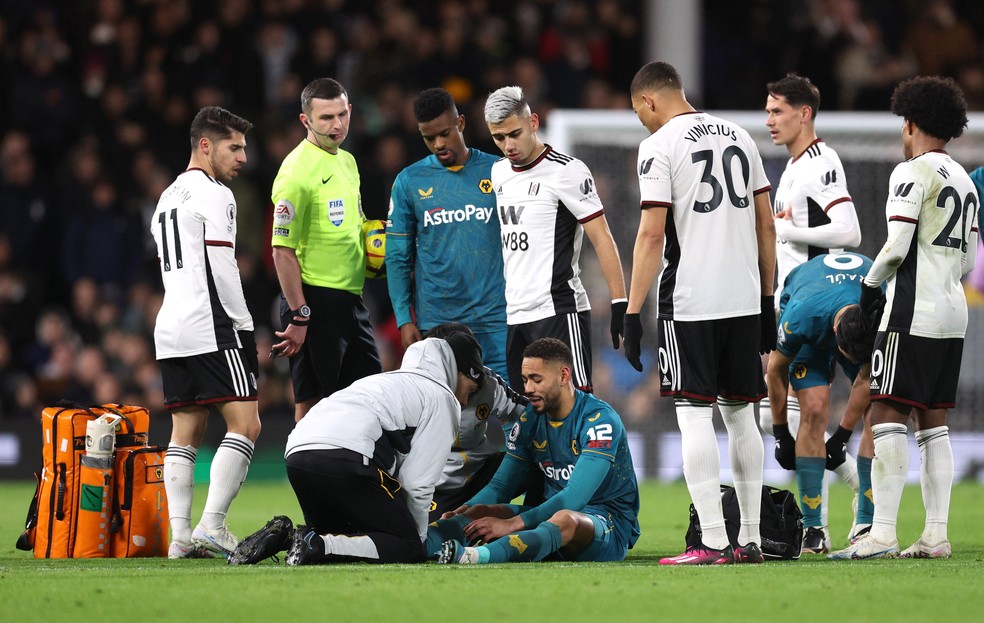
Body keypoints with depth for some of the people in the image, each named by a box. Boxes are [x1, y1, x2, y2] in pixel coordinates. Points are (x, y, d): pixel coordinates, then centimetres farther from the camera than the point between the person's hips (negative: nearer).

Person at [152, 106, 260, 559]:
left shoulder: (167, 198, 23)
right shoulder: (213, 195, -7)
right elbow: (221, 270, -14)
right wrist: (245, 326, -6)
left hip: (170, 330, 9)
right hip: (212, 328, -9)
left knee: (186, 433, 8)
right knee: (245, 423, -9)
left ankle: (180, 535, 1)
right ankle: (212, 526, -18)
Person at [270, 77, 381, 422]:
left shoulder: (347, 161, 14)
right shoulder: (298, 170, -13)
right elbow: (282, 250, -16)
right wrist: (298, 316, -20)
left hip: (352, 299, 9)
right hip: (315, 299, -9)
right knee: (312, 404, -5)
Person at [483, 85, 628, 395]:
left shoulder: (567, 171, -9)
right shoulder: (498, 172, 14)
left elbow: (602, 239, -10)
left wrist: (620, 304, -16)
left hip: (559, 311, -7)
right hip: (514, 315, 7)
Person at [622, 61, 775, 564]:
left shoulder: (659, 146, -6)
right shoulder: (738, 137, 14)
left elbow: (652, 234, -13)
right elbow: (766, 225, 16)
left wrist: (632, 312, -11)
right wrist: (767, 300, 22)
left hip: (690, 302, -6)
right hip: (744, 298, 6)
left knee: (694, 416, -4)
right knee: (740, 414, 13)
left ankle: (713, 542, -10)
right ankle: (750, 540, 14)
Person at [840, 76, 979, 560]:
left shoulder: (913, 173, -9)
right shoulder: (965, 181, 18)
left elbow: (897, 248, -16)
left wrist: (870, 285, -1)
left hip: (912, 315, -9)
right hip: (953, 313, 9)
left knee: (888, 417, -9)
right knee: (933, 423, 11)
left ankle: (883, 533, -16)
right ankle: (936, 534, 8)